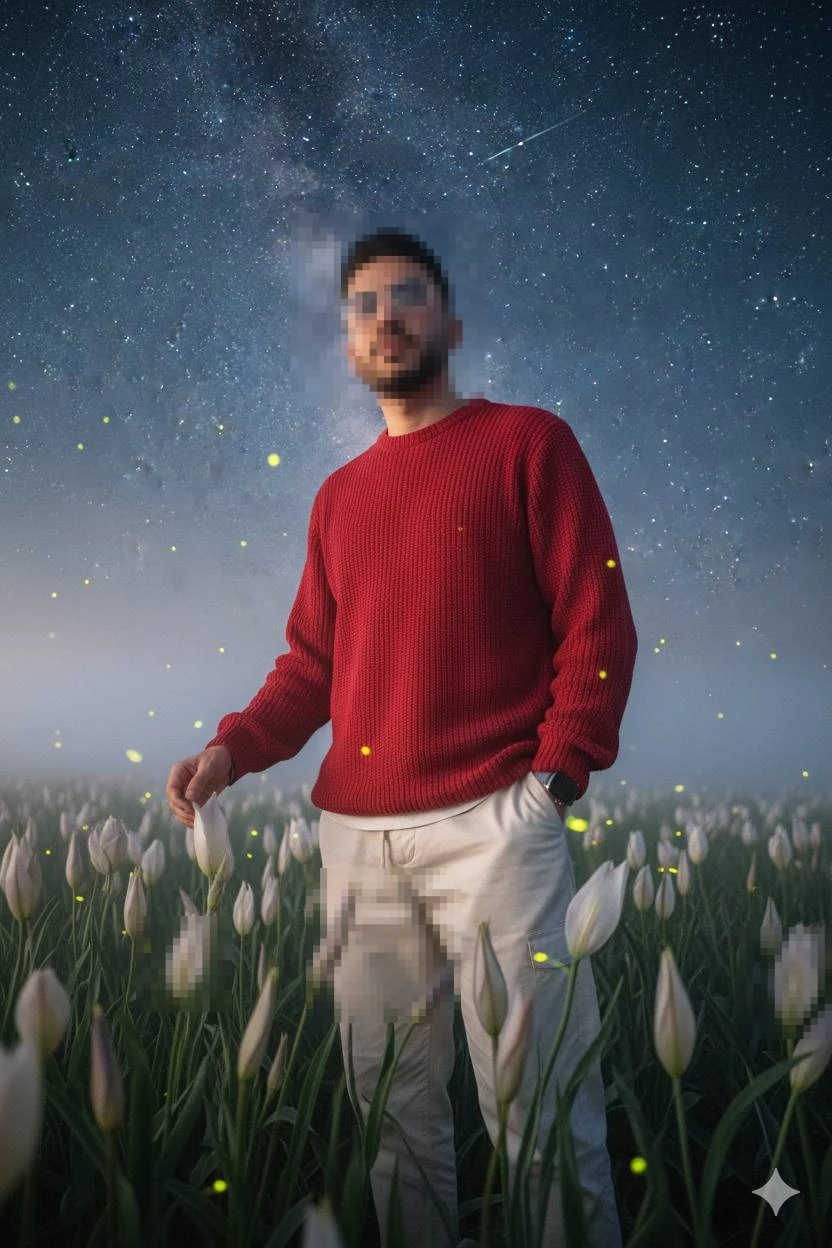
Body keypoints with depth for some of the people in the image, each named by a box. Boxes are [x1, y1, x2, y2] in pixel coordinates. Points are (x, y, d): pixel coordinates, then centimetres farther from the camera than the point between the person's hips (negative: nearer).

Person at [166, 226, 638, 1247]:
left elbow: (599, 623, -2)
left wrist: (554, 773, -12)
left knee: (539, 1113, 0)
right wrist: (234, 746, 0)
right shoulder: (339, 494, 18)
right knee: (393, 1107, 13)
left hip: (492, 823, -5)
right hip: (358, 834, 5)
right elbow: (312, 662, 17)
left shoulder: (527, 442, 4)